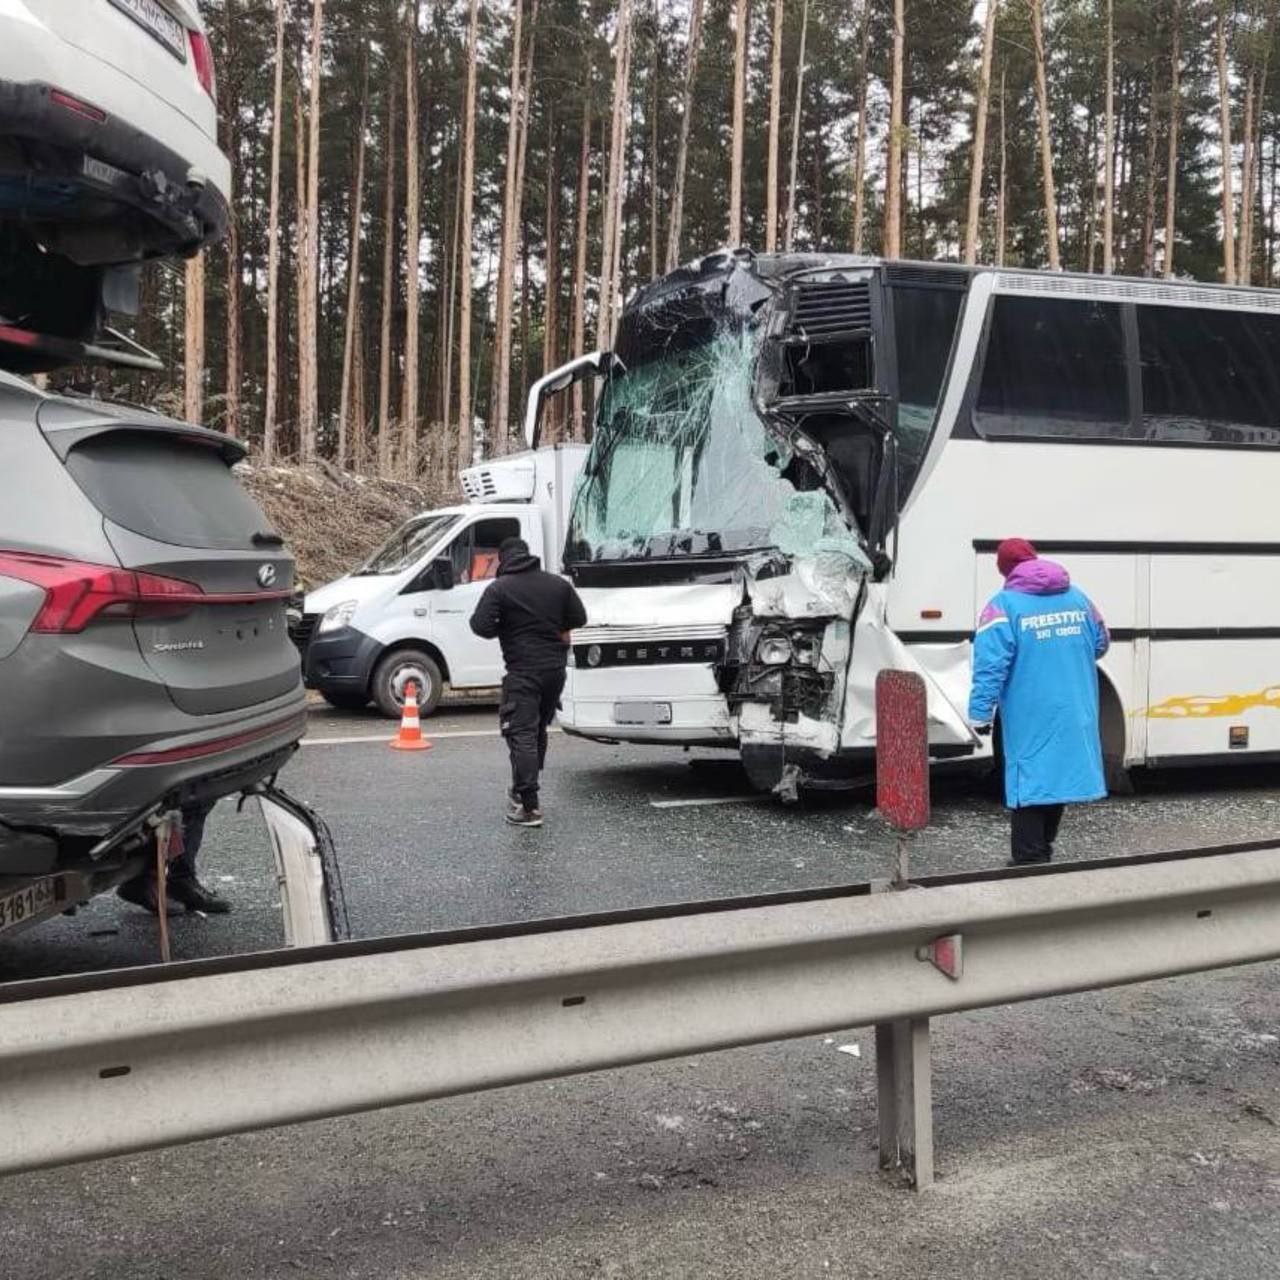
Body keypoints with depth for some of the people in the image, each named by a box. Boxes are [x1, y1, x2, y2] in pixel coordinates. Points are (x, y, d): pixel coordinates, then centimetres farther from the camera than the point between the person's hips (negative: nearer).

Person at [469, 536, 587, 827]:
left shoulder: (499, 588, -8)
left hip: (522, 670, -6)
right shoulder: (557, 584, 8)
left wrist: (505, 628, 5)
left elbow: (481, 626, -16)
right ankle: (522, 790, 31)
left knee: (521, 735, -8)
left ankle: (529, 806, -14)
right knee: (539, 731, 19)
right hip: (555, 669, 6)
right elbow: (578, 617, 11)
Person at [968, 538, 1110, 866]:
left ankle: (1029, 863, -1)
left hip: (1031, 722, -5)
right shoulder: (1076, 596, 9)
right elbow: (1101, 644, 22)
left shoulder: (1004, 605, -8)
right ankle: (1042, 852, 30)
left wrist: (980, 715, -14)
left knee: (1030, 784, -1)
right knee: (1057, 778, 17)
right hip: (1074, 718, 5)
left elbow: (991, 667, -17)